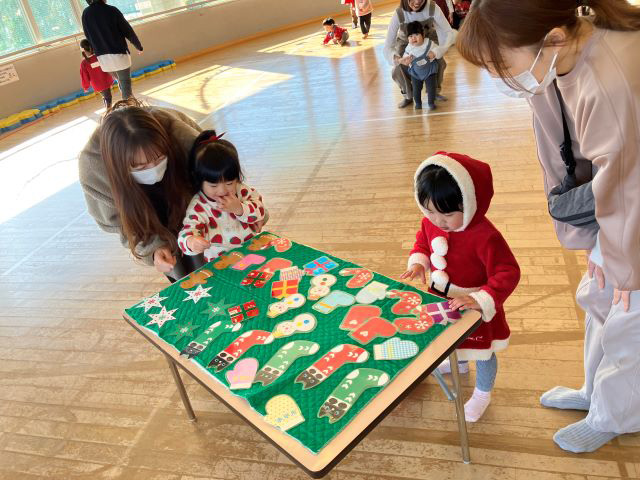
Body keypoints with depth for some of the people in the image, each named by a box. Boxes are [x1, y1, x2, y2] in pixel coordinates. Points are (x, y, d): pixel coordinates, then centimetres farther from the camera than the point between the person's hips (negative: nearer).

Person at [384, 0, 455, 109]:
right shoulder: (398, 14, -34)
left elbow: (449, 32, -33)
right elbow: (388, 46, -34)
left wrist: (437, 51, -51)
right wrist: (396, 58, -56)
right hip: (405, 41, 0)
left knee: (440, 63, -17)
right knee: (397, 71, -16)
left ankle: (434, 91, 13)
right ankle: (408, 96, 13)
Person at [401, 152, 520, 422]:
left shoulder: (485, 236, -36)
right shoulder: (431, 222, -15)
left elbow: (508, 273, -32)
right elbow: (422, 241, 6)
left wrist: (482, 300, -42)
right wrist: (418, 261, -14)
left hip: (473, 308, -6)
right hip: (441, 300, 6)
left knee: (481, 351, 20)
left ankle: (482, 393, 49)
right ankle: (457, 362, 68)